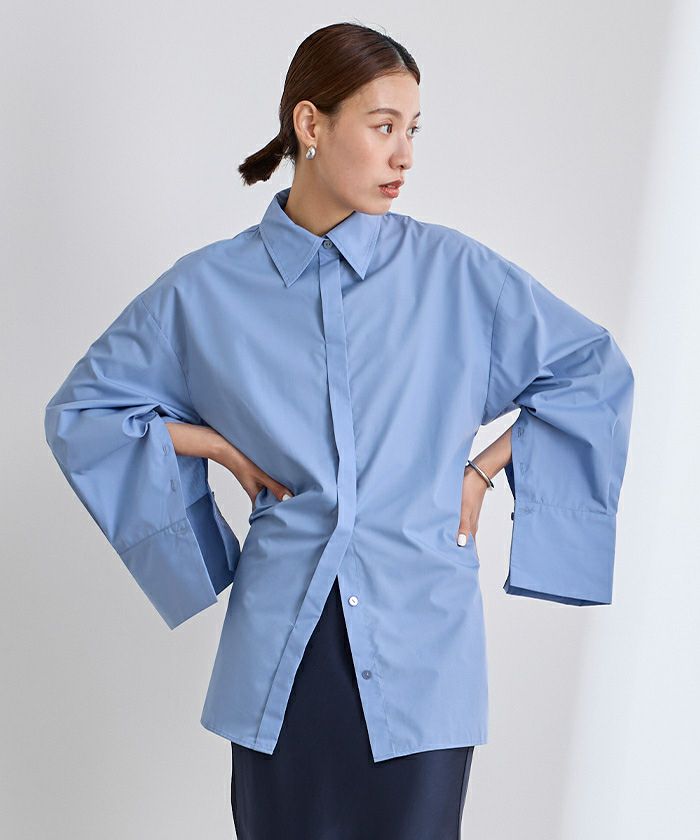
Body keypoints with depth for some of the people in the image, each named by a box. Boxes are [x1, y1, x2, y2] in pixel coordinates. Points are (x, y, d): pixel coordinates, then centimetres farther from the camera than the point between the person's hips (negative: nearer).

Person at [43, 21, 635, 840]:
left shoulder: (453, 271, -1)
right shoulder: (210, 288, 0)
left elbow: (595, 374, 10)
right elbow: (81, 410, 10)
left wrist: (483, 468, 3)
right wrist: (225, 449, -1)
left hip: (421, 647, 0)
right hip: (279, 645, 1)